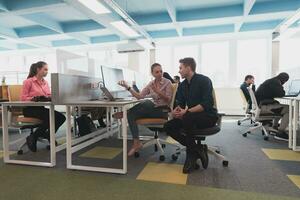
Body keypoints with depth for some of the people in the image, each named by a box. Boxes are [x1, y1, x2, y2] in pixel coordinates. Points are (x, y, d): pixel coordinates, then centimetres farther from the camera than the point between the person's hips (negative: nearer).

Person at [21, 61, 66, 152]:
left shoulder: (45, 82, 13)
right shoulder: (28, 81, -5)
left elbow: (49, 95, 10)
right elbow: (23, 98, -8)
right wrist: (35, 99, -24)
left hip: (41, 108, 6)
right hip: (29, 109, -6)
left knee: (61, 117, -15)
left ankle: (48, 135, 7)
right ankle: (32, 138, -11)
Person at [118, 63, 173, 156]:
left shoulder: (167, 82, -4)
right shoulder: (151, 84, 9)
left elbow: (169, 100, -9)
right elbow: (140, 96, 1)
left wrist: (158, 92, -22)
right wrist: (127, 87, -8)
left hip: (163, 110, -5)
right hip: (153, 109, 5)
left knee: (147, 103, -34)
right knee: (131, 115, -17)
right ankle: (136, 143, -15)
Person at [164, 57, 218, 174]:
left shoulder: (204, 81, -12)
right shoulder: (182, 85, 10)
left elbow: (207, 104, -22)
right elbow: (180, 104, 9)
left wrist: (187, 111, -30)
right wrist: (175, 110, -15)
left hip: (208, 116, -7)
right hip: (192, 117, 7)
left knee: (187, 118, -37)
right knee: (168, 126, -12)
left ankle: (192, 154, -16)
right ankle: (198, 149, -10)